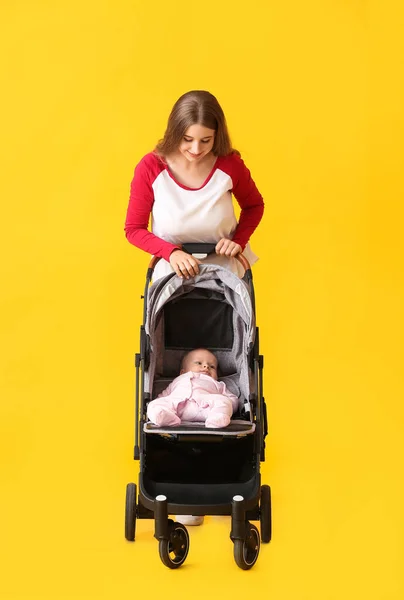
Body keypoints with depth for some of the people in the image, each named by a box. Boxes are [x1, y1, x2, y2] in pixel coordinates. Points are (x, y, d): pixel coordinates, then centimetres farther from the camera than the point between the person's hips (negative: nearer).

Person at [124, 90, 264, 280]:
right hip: (172, 273, -1)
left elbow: (254, 206, 5)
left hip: (225, 271, 1)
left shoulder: (230, 165, -15)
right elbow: (134, 229, -10)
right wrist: (171, 252, -24)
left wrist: (238, 241, -11)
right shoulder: (150, 168, -18)